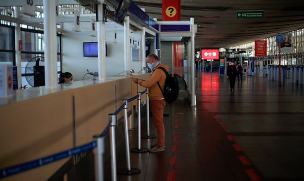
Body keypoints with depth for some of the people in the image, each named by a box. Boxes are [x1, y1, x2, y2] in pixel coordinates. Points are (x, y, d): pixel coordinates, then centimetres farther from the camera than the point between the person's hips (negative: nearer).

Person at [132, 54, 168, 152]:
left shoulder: (158, 71, -19)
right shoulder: (160, 69, 16)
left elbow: (148, 83, -23)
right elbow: (151, 82, 15)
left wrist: (138, 81, -9)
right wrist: (141, 81, 5)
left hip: (157, 100, -11)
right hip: (158, 99, 11)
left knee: (158, 122, -5)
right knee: (158, 122, 17)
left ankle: (160, 146, 2)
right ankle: (160, 143, 26)